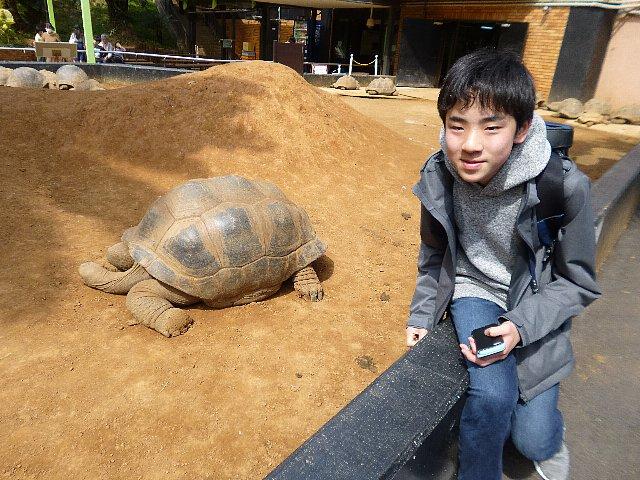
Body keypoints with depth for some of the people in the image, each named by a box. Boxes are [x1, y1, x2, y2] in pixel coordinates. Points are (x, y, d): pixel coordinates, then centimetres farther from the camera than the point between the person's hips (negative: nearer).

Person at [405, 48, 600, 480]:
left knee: (533, 441, 0)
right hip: (475, 288, 1)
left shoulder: (564, 187, -26)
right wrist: (422, 315, -1)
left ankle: (549, 431, 39)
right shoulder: (440, 177, -17)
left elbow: (577, 282, -12)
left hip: (535, 304, 0)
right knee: (492, 395, -24)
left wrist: (520, 325, -25)